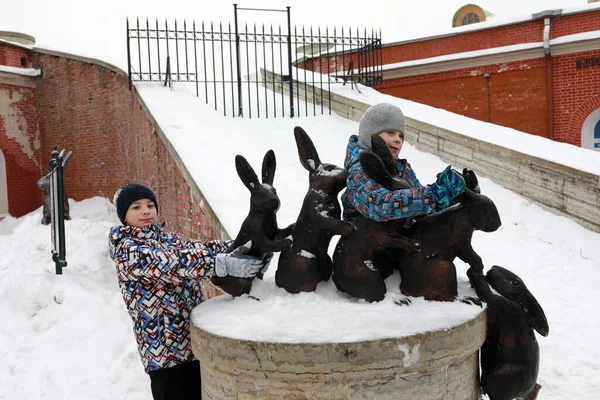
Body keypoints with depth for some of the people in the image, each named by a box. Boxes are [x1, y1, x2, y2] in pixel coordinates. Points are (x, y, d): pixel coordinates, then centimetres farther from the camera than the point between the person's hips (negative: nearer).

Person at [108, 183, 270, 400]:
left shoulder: (165, 238, 12)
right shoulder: (126, 251, -11)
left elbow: (196, 249, -1)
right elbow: (169, 264, -27)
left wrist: (242, 247, -19)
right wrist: (224, 263, -38)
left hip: (196, 340, 7)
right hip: (165, 350, -7)